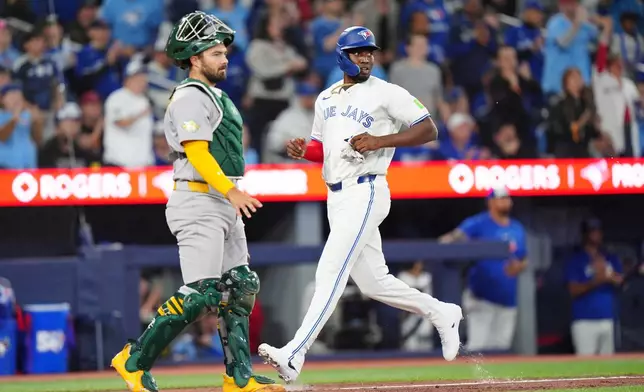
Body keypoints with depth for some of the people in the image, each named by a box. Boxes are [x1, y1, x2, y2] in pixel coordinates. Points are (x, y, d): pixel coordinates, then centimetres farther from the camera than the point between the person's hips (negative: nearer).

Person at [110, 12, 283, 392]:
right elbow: (197, 153, -21)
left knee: (241, 288, 9)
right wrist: (231, 192, -29)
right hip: (199, 203, -10)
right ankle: (135, 360, -6)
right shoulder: (189, 98, -12)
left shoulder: (216, 97, 20)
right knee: (201, 294, -14)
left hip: (224, 204, 10)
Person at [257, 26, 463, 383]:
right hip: (336, 197, 8)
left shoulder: (387, 93, -4)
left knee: (330, 272, -16)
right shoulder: (326, 99, 17)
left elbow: (429, 129, -6)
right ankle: (441, 314, 32)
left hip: (364, 193, -8)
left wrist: (381, 141, -17)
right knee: (372, 282, 12)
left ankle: (294, 355, -23)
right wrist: (304, 150, 2)